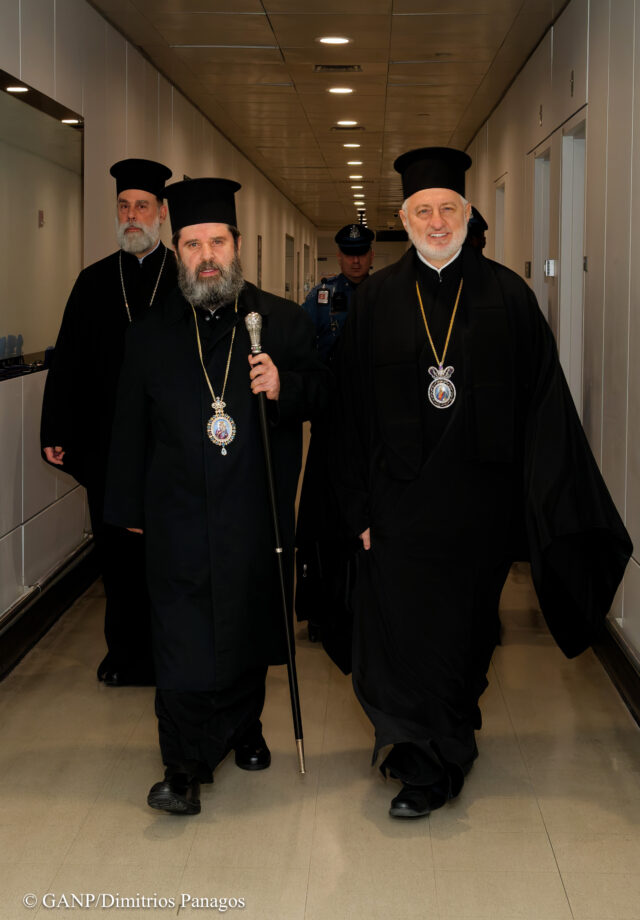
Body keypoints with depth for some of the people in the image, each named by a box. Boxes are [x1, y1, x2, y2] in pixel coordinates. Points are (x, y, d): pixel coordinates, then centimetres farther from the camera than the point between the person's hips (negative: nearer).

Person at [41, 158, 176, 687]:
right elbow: (69, 360, 8)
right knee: (117, 549, 10)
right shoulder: (95, 282, 8)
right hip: (108, 442, 3)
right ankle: (126, 649, 24)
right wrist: (57, 431, 3)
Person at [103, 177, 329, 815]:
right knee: (184, 640, -4)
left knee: (251, 625, 13)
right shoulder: (151, 333, 5)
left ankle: (243, 727, 36)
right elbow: (131, 427, 9)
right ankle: (185, 770, 0)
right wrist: (128, 508, 11)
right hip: (179, 516, 0)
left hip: (257, 514, 1)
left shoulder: (283, 321, 3)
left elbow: (319, 393, 6)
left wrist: (284, 386, -16)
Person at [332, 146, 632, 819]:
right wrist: (360, 506, -2)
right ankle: (432, 763, 19)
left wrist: (557, 507, -5)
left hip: (479, 498, 0)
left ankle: (432, 762, 26)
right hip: (401, 498, 0)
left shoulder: (507, 297, -1)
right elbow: (351, 412, 2)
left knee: (463, 630, 9)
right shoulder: (377, 301, 1)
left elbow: (545, 407, -1)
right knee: (399, 628, -1)